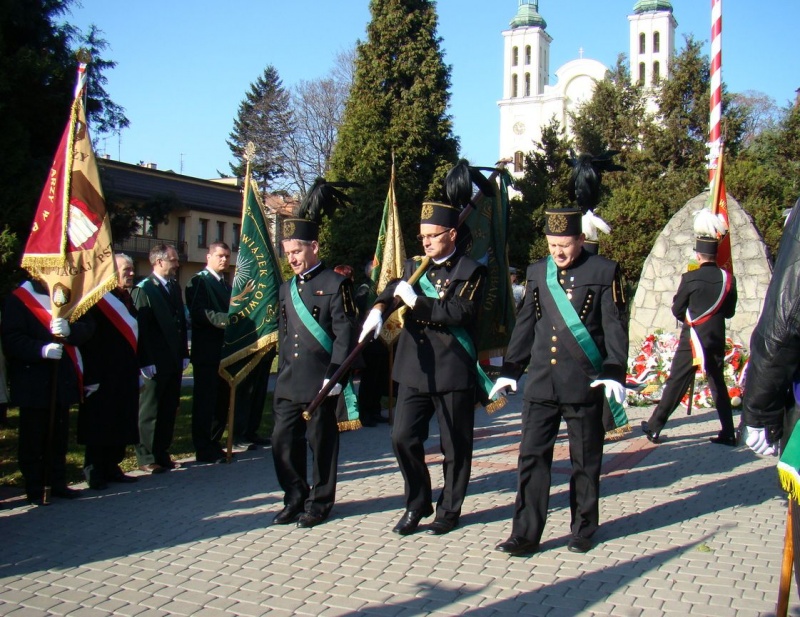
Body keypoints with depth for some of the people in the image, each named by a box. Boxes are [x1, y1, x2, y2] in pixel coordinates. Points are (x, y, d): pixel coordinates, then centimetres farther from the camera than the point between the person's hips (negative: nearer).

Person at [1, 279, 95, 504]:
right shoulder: (19, 299, -4)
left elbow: (87, 327, 2)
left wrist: (70, 330, -20)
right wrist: (42, 350, -27)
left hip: (63, 380, 5)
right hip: (33, 382, -5)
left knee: (59, 435, 11)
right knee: (33, 438, 0)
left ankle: (58, 484, 22)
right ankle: (34, 491, 9)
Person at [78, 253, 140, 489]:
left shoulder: (127, 299, 13)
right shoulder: (99, 300, -13)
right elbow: (88, 340, -17)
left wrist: (136, 368, 12)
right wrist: (92, 377, -21)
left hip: (125, 376, 8)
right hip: (103, 378, -8)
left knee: (121, 425, 12)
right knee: (100, 425, 0)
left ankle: (111, 467, 22)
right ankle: (94, 472, 10)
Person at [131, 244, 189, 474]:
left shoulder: (175, 287, 13)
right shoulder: (143, 289, -9)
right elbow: (140, 328, -14)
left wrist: (184, 354, 11)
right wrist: (146, 362, -17)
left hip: (174, 362, 7)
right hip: (155, 364, -7)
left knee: (169, 410, 12)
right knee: (150, 411, 3)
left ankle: (162, 454, 21)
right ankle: (146, 458, 11)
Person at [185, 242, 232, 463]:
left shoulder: (225, 284, 21)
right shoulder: (198, 281, -6)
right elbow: (198, 313, -18)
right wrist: (225, 319, -26)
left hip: (225, 351, 8)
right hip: (207, 351, -8)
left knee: (222, 401, 11)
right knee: (205, 401, -4)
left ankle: (213, 444, 22)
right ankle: (204, 450, 2)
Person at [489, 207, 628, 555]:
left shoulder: (603, 272, -2)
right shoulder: (537, 273, 10)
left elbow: (615, 327, -5)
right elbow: (525, 325, 13)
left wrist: (614, 373, -15)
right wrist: (510, 370, 10)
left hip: (584, 383, -3)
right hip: (540, 383, 3)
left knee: (585, 460, 9)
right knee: (532, 456, 1)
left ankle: (583, 530, 24)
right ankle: (526, 534, 8)